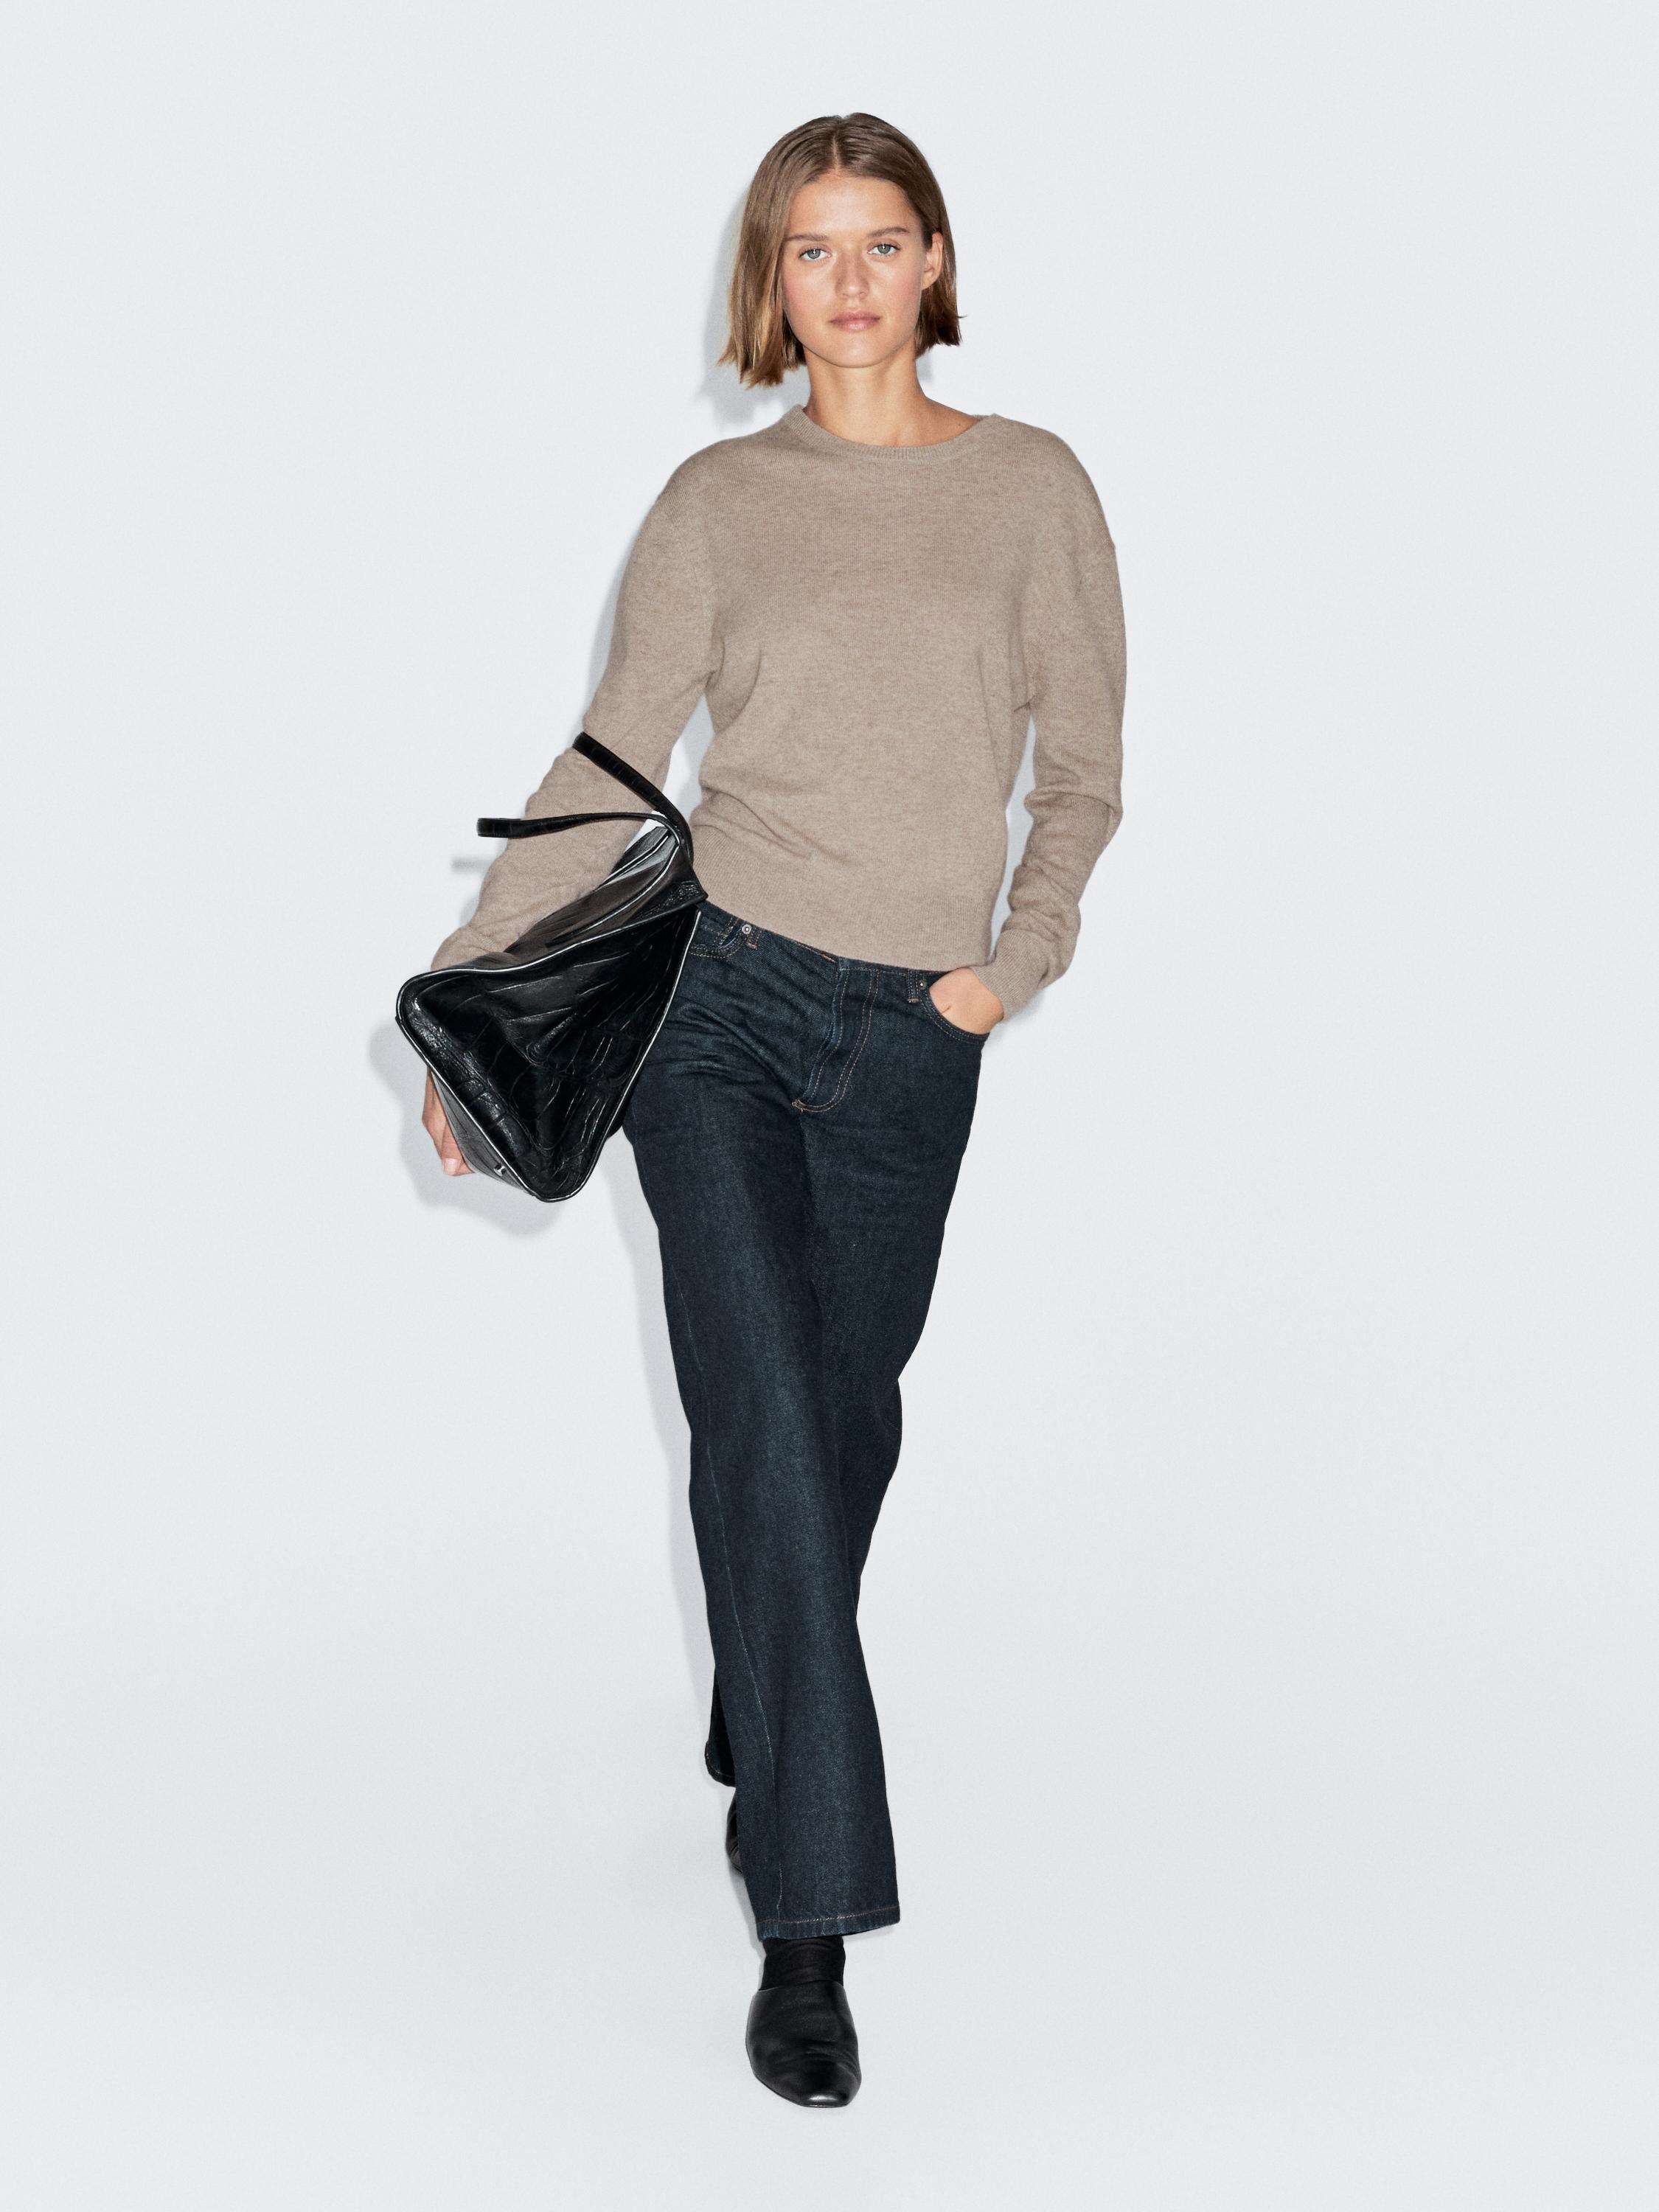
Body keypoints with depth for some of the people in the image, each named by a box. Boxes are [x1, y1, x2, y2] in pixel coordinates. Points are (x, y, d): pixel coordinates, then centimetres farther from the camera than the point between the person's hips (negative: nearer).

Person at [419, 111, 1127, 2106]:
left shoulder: (1031, 487, 7)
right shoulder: (720, 500, 6)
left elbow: (1084, 770, 10)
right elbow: (607, 765, 5)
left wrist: (1014, 959, -4)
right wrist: (477, 988, 0)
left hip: (913, 1038, 2)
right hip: (713, 988, -1)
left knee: (848, 1413, 10)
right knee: (764, 1415, -10)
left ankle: (760, 1740, 40)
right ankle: (809, 1917, -7)